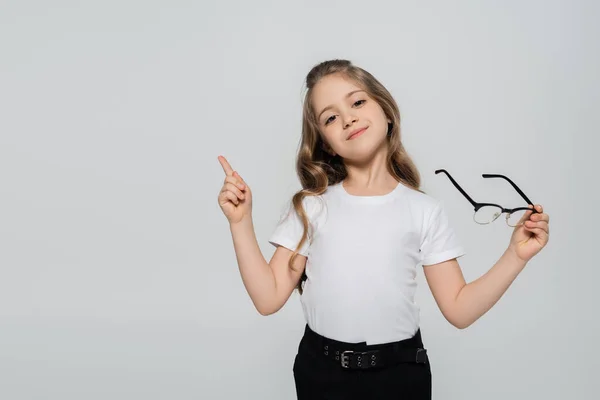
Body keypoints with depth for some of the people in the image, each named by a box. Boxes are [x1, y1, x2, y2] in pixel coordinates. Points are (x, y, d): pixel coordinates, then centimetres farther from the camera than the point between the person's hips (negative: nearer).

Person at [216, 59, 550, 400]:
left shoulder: (424, 211, -2)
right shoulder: (310, 207, -1)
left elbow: (459, 310, -2)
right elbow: (269, 299, -6)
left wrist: (516, 256, -11)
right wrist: (241, 221, -12)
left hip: (401, 371, 0)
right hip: (321, 371, 1)